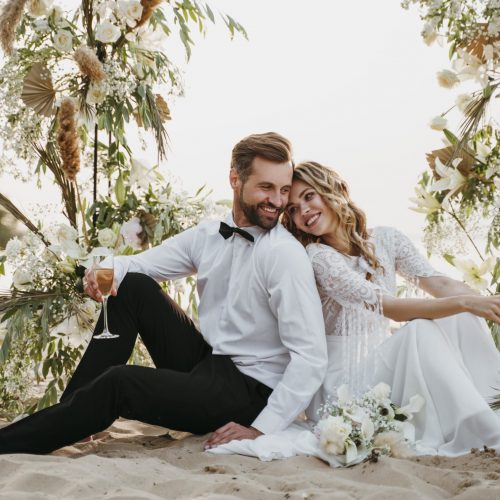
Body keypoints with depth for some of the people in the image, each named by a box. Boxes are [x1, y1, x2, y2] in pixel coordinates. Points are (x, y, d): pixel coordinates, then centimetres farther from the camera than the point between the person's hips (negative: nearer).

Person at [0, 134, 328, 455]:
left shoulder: (284, 254, -19)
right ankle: (70, 411, -1)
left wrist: (261, 430, -27)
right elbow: (136, 264, 10)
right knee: (132, 286, -1)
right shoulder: (208, 236, 3)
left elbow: (312, 357, -24)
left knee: (119, 382, -24)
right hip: (205, 364, 7)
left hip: (250, 391, -7)